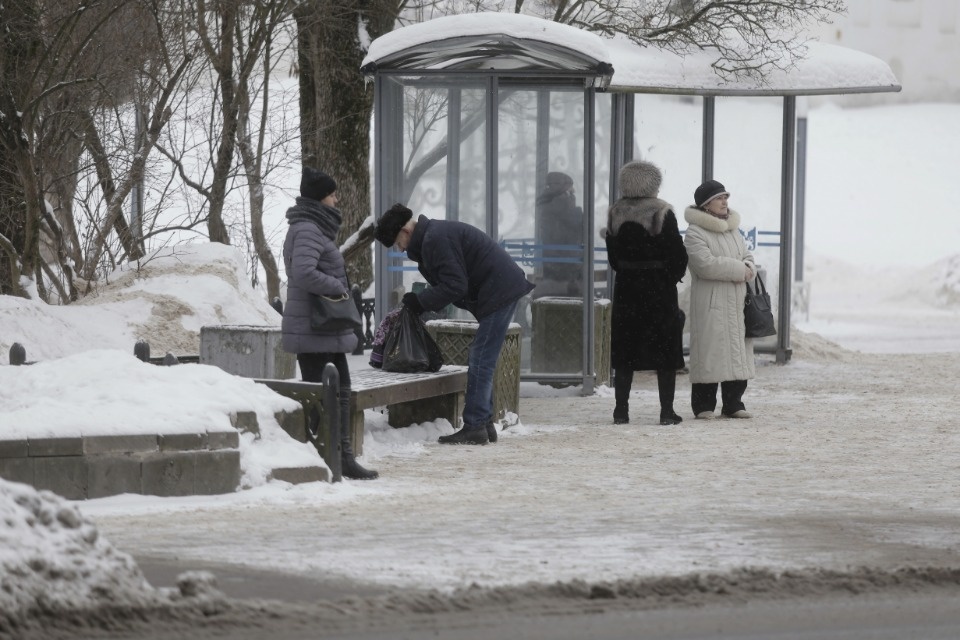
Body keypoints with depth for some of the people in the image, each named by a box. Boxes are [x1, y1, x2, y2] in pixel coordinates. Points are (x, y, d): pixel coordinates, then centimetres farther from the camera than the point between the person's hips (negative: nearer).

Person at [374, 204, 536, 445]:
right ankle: (484, 423, 15)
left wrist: (420, 301, -11)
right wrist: (420, 301, 7)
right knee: (480, 361, 13)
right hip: (505, 289, 11)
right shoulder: (433, 234, 18)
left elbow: (454, 286, -20)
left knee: (480, 362, -10)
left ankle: (475, 426, -11)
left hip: (499, 291, -11)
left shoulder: (436, 239, -17)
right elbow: (448, 283, 20)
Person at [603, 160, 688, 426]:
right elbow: (678, 255, -10)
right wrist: (672, 277, 6)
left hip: (626, 287, 3)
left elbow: (613, 255, 6)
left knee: (624, 353, 9)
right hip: (660, 289, -3)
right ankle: (667, 411, 2)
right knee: (665, 353, 3)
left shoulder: (616, 214, 1)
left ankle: (621, 409, 8)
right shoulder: (661, 213, -11)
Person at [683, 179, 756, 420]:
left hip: (736, 301, 7)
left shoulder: (733, 229, 17)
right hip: (710, 303, -7)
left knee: (737, 351, 7)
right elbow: (706, 264, -20)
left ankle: (733, 404, 14)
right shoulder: (695, 233, -8)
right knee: (708, 351, -6)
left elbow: (747, 256, 19)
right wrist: (739, 270, -14)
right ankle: (704, 406, 0)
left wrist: (748, 269, -6)